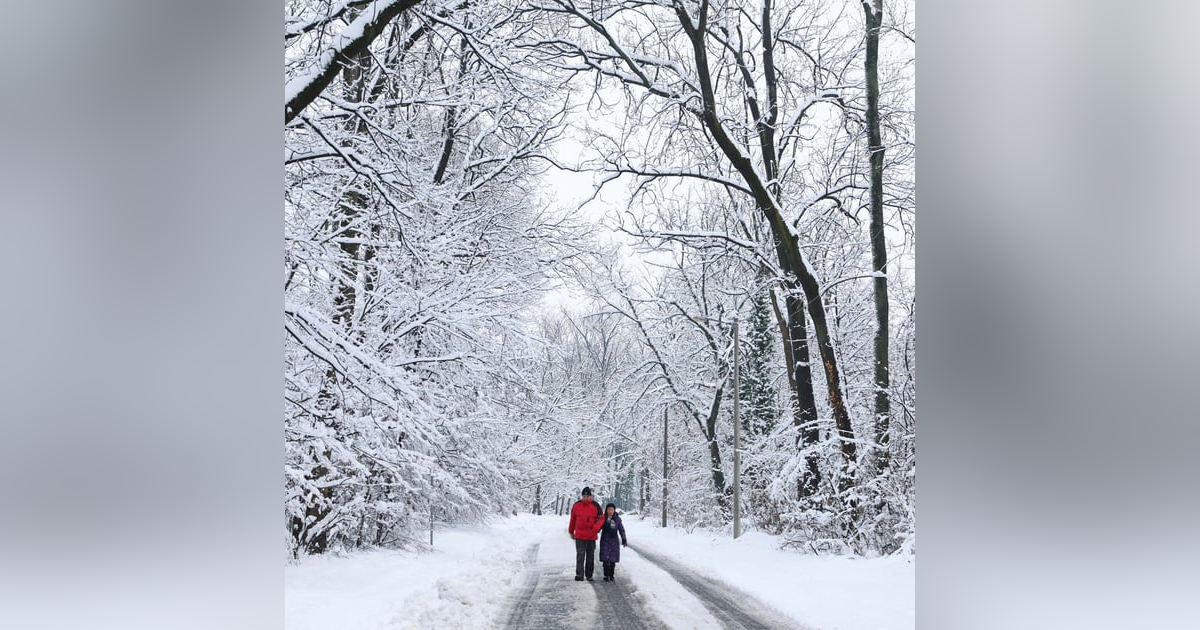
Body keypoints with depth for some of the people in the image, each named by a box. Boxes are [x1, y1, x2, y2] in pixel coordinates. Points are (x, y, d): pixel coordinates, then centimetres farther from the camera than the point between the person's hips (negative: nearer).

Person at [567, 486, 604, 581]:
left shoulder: (596, 506, -3)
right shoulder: (576, 505, 0)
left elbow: (601, 518, -4)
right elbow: (572, 519, 10)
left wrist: (595, 529, -18)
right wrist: (571, 531, 15)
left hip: (591, 536, 1)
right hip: (579, 535, -1)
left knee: (590, 556, 9)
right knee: (580, 555, -9)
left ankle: (589, 575, 18)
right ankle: (579, 575, -10)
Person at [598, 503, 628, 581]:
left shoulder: (617, 519, 0)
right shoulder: (603, 518, 0)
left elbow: (621, 530, 3)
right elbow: (598, 528, 10)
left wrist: (624, 540, 0)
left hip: (614, 540, 0)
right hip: (605, 540, 0)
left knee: (613, 560, 4)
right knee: (605, 559, -6)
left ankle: (611, 575, 17)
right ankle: (606, 575, 2)